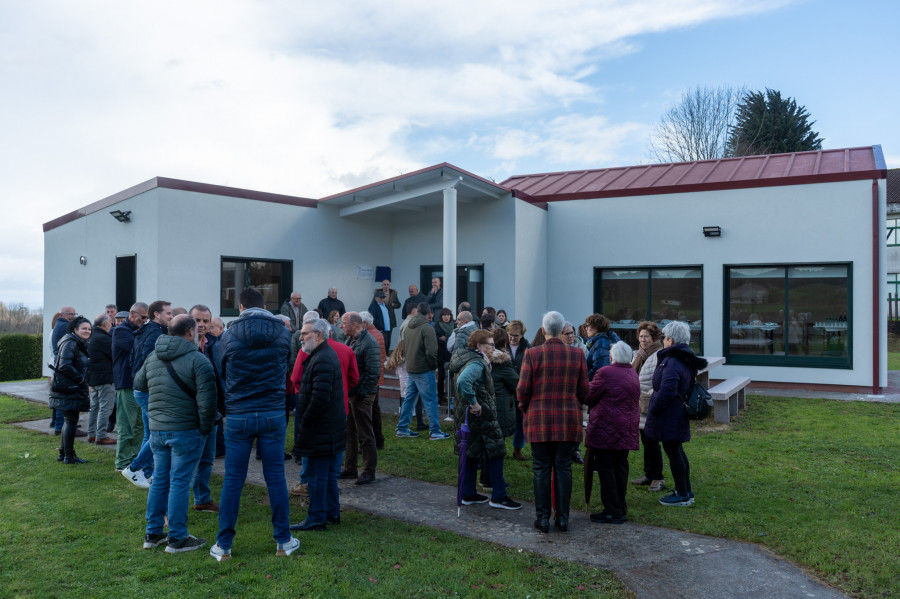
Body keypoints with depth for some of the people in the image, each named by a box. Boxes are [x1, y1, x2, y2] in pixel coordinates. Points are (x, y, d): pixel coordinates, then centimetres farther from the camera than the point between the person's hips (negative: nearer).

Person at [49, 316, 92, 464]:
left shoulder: (80, 344, 17)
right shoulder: (70, 343, -14)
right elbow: (65, 366, -23)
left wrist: (82, 381, 11)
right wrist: (80, 379, -16)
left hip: (73, 389, 10)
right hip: (68, 389, -10)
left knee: (69, 420, 15)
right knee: (71, 420, -6)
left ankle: (63, 453, 24)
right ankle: (69, 456, 0)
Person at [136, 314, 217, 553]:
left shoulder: (152, 357, 7)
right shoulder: (198, 360, -15)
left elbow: (139, 384, 24)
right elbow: (206, 402, -18)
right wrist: (206, 428, -6)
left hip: (157, 429, 7)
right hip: (186, 430, -6)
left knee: (159, 480, 16)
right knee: (179, 483, 1)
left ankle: (153, 533, 26)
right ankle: (177, 538, 9)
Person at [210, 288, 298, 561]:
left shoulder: (229, 336, -5)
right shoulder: (282, 333, -1)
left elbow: (220, 372, 7)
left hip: (239, 416, -1)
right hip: (273, 414, 1)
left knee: (233, 480, 7)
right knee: (276, 478, 9)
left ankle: (223, 545, 16)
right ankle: (283, 541, 18)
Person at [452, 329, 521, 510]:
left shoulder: (476, 361, 12)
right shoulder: (476, 363, -19)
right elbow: (463, 381, -36)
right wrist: (473, 402, -26)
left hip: (467, 414, 10)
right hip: (479, 416, -10)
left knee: (471, 454, 15)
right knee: (495, 453, -2)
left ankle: (468, 494, 23)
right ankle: (498, 497, 5)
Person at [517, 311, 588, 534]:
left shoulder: (532, 354, -7)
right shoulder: (577, 354, -1)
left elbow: (523, 389, -7)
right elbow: (583, 390, 2)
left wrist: (525, 409, 12)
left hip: (539, 421, -1)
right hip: (569, 421, 2)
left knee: (541, 470, 6)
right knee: (564, 469, 9)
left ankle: (543, 518, 12)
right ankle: (563, 518, 15)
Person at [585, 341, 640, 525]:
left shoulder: (605, 373, -13)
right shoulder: (633, 374, 11)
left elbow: (589, 397, -7)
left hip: (606, 429, -8)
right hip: (627, 430, 8)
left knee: (605, 469, -2)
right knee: (621, 467, 15)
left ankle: (612, 512, 1)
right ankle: (621, 508, 22)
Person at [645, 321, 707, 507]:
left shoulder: (672, 363, -23)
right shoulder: (685, 360, 10)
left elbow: (666, 392, -28)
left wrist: (652, 410, -16)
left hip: (669, 418, -10)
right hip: (679, 415, 10)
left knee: (673, 452, 0)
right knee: (677, 451, 20)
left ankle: (682, 495, 10)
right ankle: (687, 491, 30)